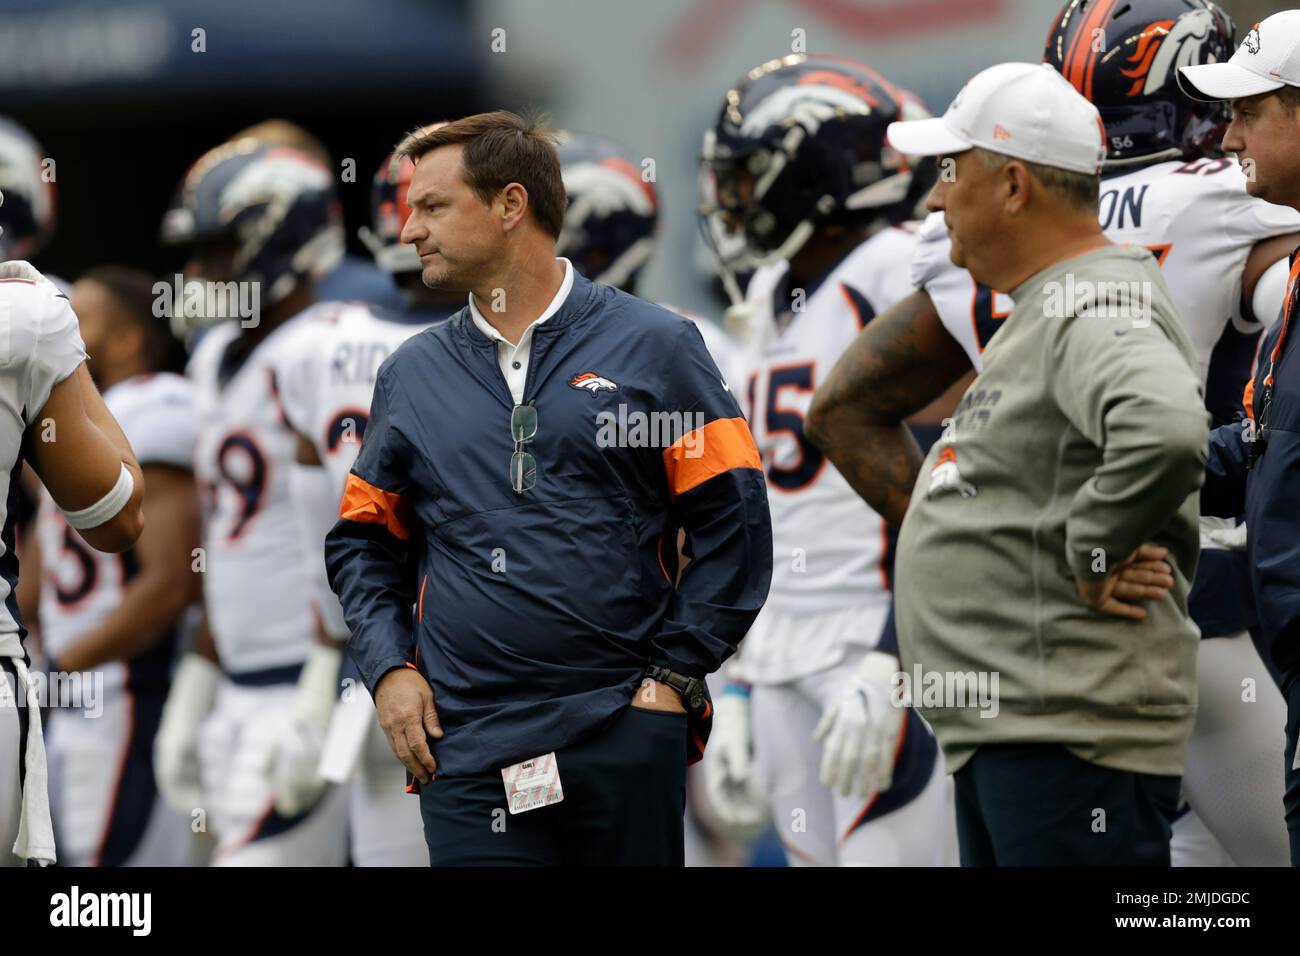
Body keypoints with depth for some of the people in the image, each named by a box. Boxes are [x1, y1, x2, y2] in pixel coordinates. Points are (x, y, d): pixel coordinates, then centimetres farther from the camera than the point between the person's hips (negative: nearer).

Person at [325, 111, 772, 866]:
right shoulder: (411, 375, 14)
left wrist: (675, 676, -5)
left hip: (627, 740, -2)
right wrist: (388, 669, 3)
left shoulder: (653, 346, 4)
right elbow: (363, 542, 19)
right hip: (466, 743, 2)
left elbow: (735, 524, 1)